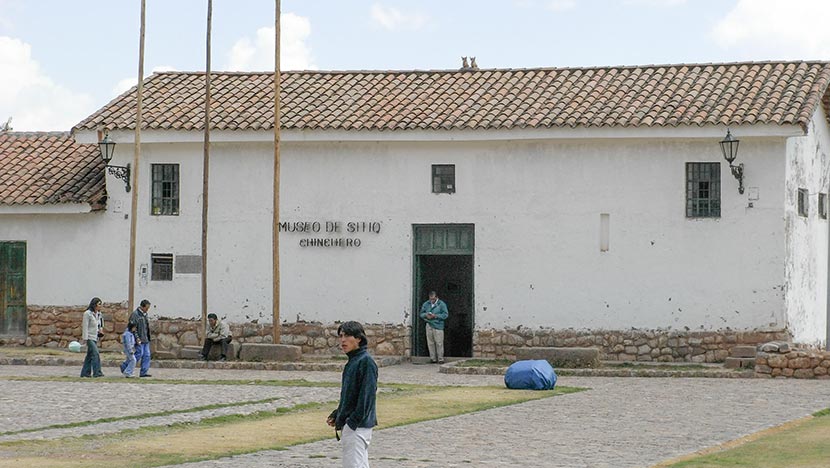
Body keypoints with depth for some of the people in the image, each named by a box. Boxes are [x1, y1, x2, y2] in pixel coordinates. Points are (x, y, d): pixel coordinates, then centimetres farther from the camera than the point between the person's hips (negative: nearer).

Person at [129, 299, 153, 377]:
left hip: (146, 339, 9)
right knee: (139, 354, -11)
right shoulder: (135, 314, -11)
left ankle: (143, 372, 5)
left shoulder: (145, 314, 17)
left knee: (147, 355, 3)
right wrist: (137, 338, -20)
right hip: (139, 340, -9)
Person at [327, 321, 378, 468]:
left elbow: (367, 395, -19)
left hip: (358, 425, -10)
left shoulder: (366, 362, -14)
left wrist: (353, 421, -21)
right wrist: (337, 415, 13)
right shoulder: (352, 362, 15)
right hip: (349, 424, 10)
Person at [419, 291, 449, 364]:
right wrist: (426, 315, -7)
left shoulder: (442, 304, -2)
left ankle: (440, 359, 0)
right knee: (430, 343, 4)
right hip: (429, 326, 4)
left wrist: (436, 316, -16)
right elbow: (421, 314, 16)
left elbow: (445, 315, -6)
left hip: (438, 326, -4)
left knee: (439, 343, -6)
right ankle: (433, 358, 12)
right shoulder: (426, 304, 11)